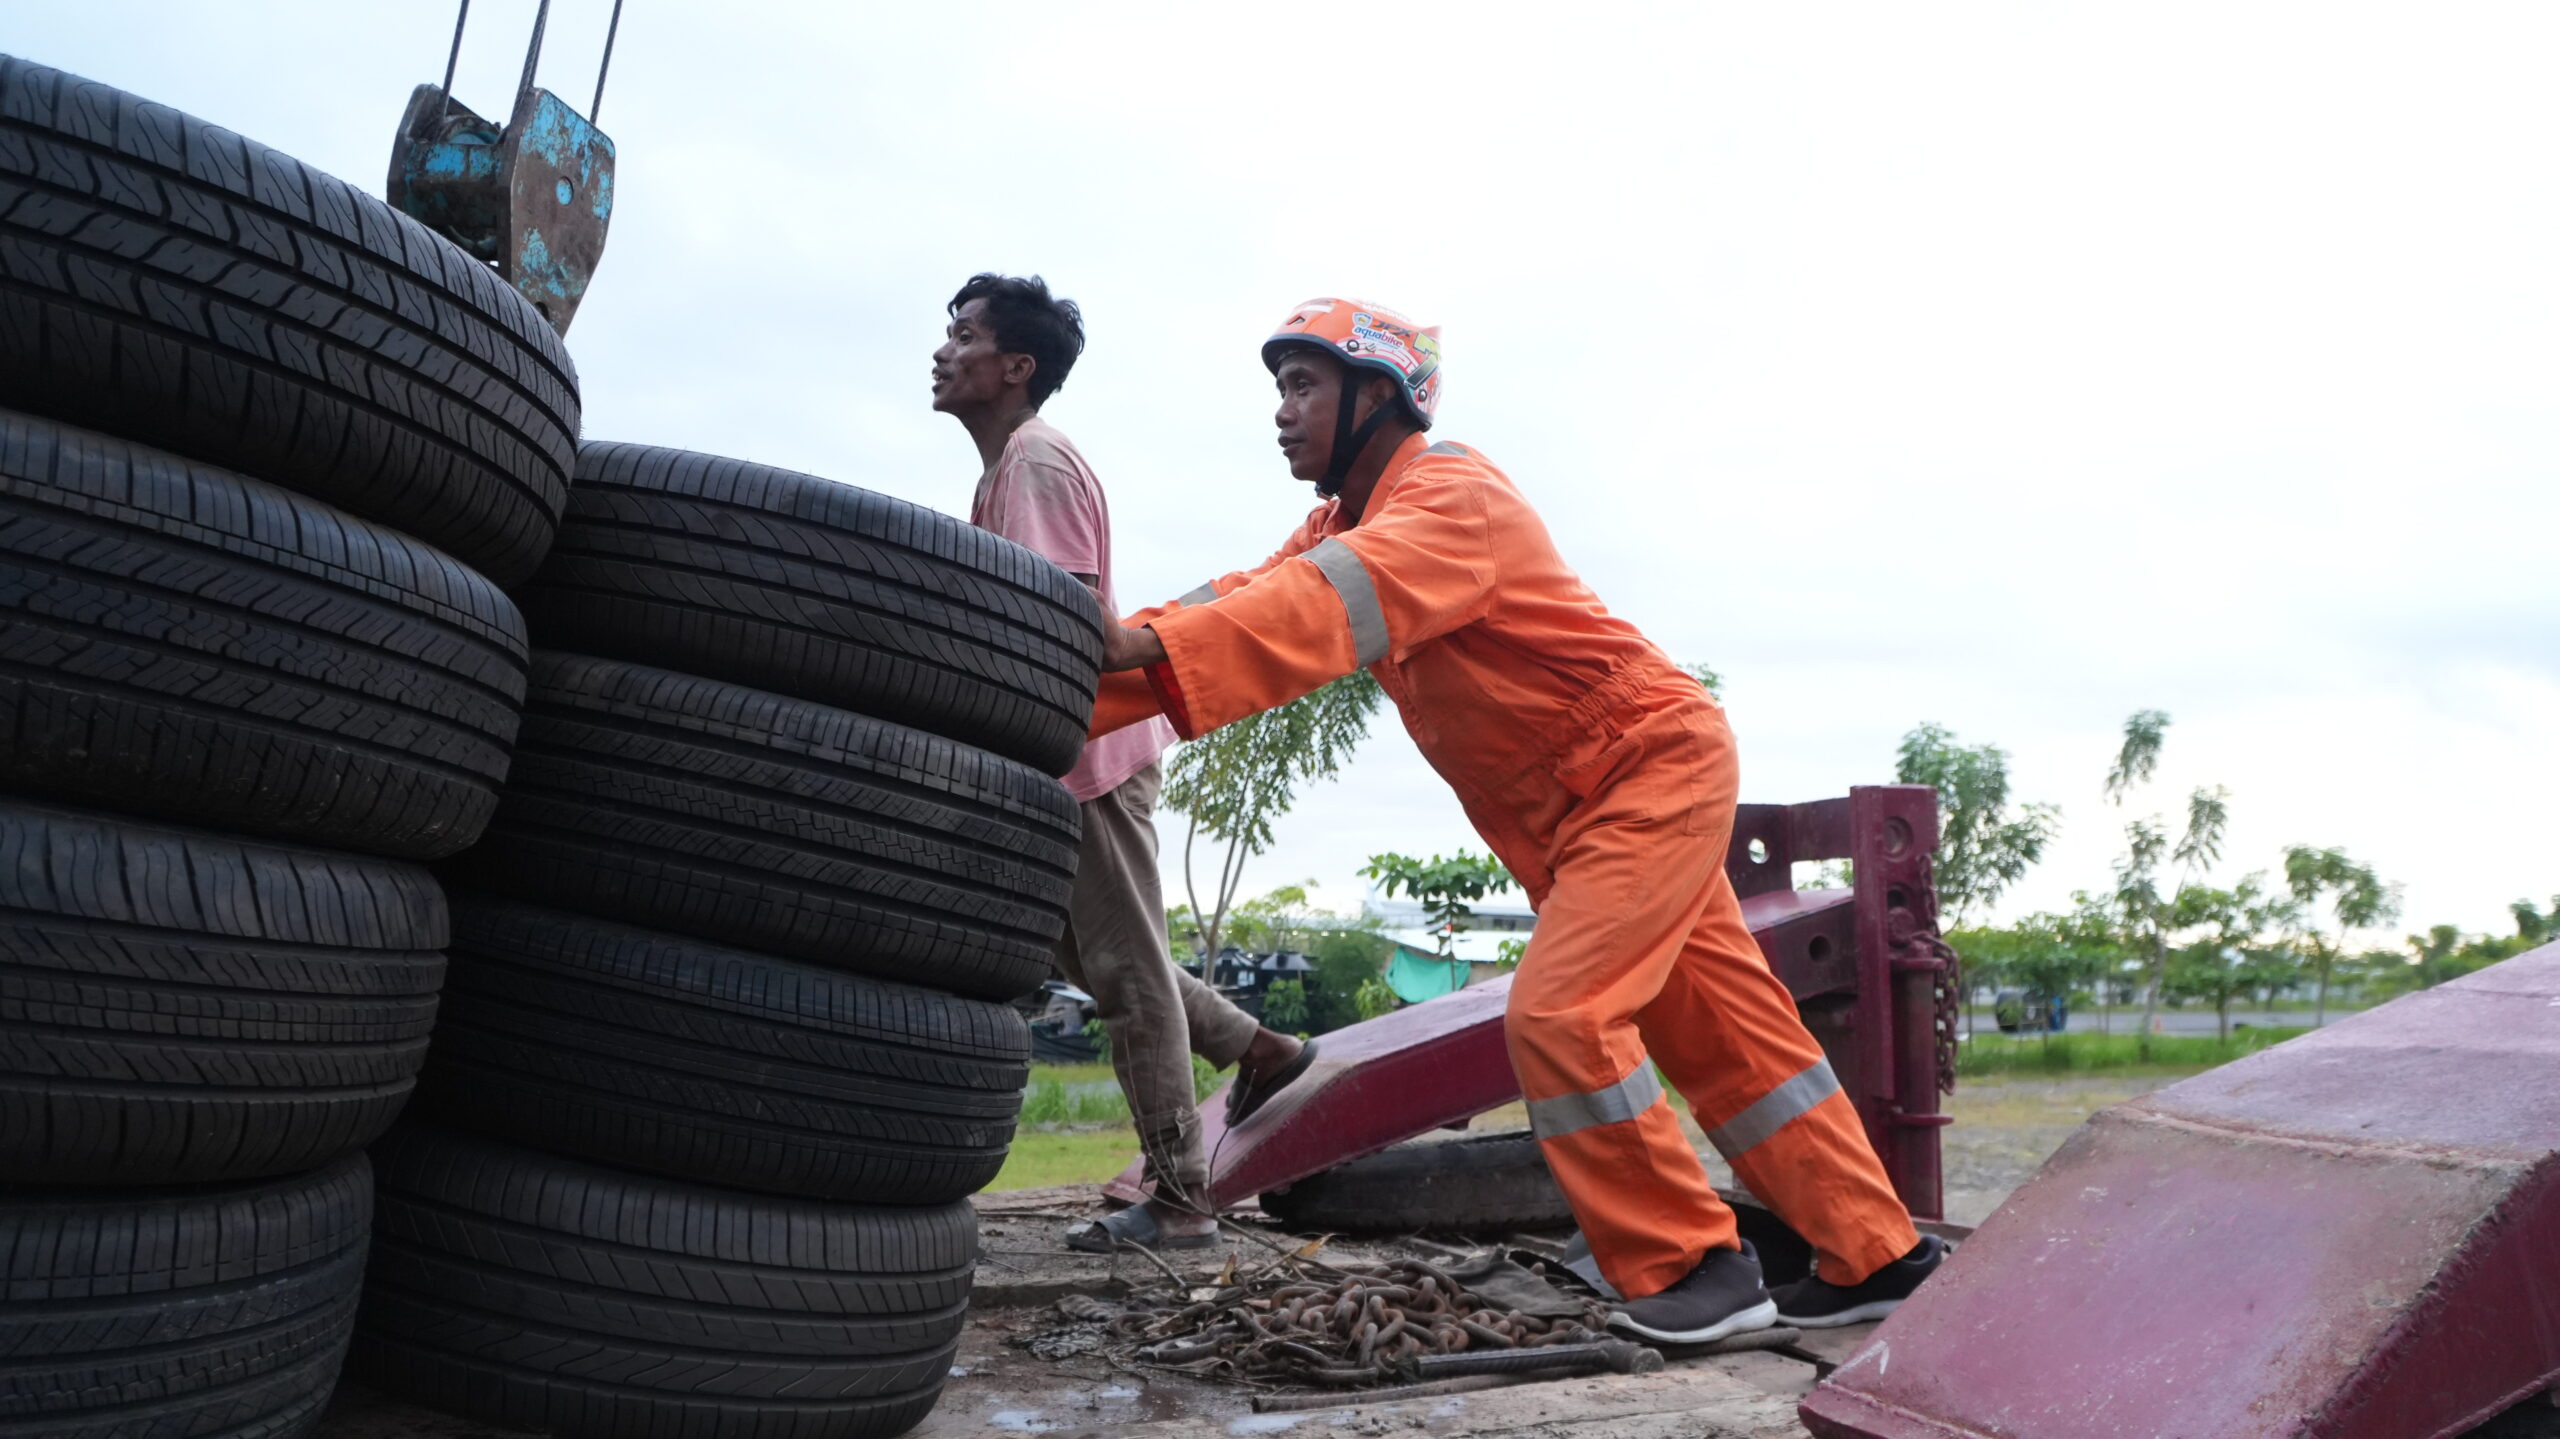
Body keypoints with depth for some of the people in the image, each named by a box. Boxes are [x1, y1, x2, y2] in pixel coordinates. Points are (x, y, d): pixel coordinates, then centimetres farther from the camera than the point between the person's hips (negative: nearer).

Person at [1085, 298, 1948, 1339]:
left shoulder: (1453, 495, -19)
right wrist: (1069, 690, -14)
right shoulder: (1346, 521, 11)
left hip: (1652, 762, -9)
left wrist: (1148, 646, -47)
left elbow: (1332, 606, -36)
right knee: (1728, 1036, 10)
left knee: (1562, 1014, -18)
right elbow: (1244, 605, -2)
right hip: (1568, 818, 9)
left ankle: (1690, 1267, -5)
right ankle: (1873, 1255, 19)